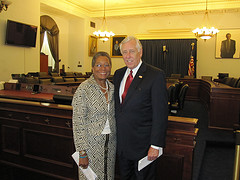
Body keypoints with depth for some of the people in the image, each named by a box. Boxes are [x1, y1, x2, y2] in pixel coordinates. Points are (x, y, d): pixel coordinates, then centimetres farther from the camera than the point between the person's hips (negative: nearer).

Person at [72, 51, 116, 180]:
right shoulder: (84, 89, -15)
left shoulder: (112, 87, 4)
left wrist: (115, 138, 10)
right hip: (91, 142, -5)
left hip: (110, 141, 6)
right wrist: (82, 153, -16)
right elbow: (78, 122, -16)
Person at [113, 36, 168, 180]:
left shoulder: (156, 75, -15)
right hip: (121, 141, 6)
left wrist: (156, 145, -18)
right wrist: (116, 133, 10)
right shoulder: (118, 74, 6)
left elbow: (160, 113, -17)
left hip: (143, 143, -5)